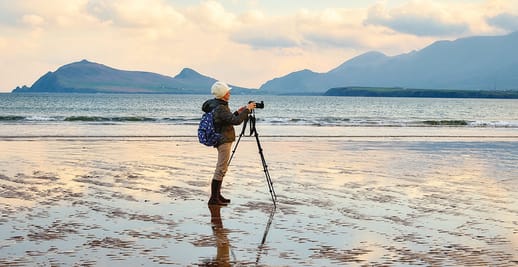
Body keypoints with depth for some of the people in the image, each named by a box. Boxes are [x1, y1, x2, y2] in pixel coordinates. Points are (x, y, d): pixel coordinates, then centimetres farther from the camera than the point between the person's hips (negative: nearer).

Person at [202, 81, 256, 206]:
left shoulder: (216, 105, 11)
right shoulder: (220, 108, -20)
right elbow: (236, 121, -27)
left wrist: (237, 113, 13)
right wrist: (247, 109, -18)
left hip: (222, 140, 10)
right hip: (224, 140, -10)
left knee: (221, 169, 15)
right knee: (221, 169, -8)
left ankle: (217, 195, 21)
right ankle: (213, 199, -6)